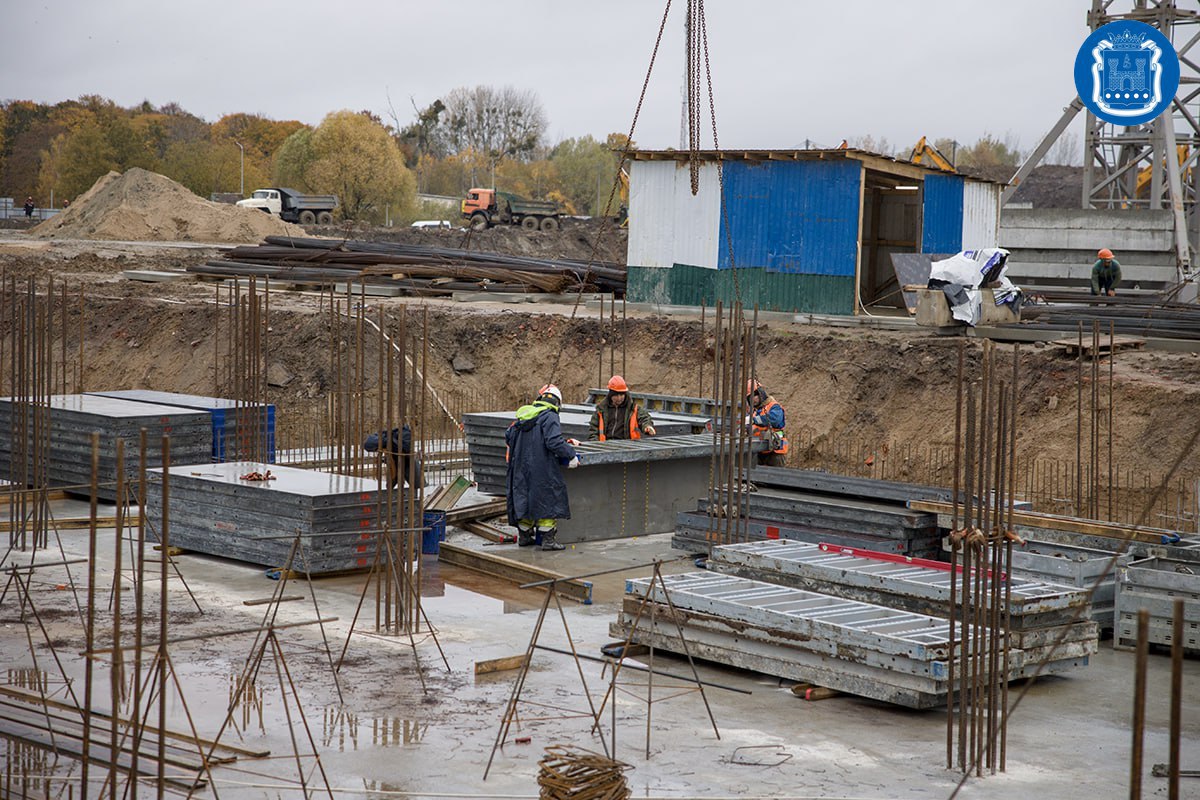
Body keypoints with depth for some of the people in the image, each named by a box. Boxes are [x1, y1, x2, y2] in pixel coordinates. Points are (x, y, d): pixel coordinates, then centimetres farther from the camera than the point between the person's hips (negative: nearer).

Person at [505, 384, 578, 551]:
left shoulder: (524, 415, 12)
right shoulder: (550, 417, -10)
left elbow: (508, 436, 19)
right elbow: (554, 442, -22)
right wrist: (571, 455, -14)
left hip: (521, 467, 7)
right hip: (541, 469, -7)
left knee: (523, 498, 15)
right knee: (547, 500, 0)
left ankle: (524, 536, 25)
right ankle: (548, 539, -2)